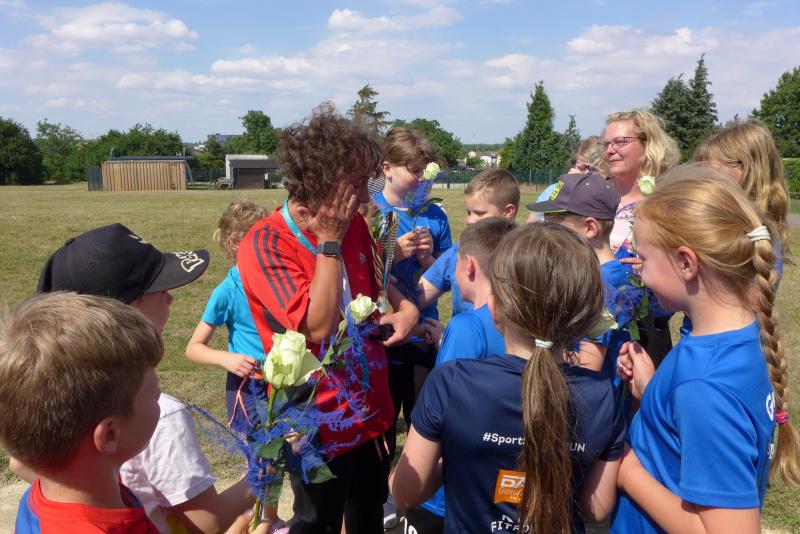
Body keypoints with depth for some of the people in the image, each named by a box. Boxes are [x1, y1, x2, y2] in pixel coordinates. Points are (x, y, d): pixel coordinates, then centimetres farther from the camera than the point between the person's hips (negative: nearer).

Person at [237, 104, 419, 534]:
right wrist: (329, 242, -26)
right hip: (319, 419, -6)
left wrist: (405, 307, -5)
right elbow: (317, 326, -29)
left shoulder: (353, 225, -2)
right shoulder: (265, 245, -22)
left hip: (372, 406, 6)